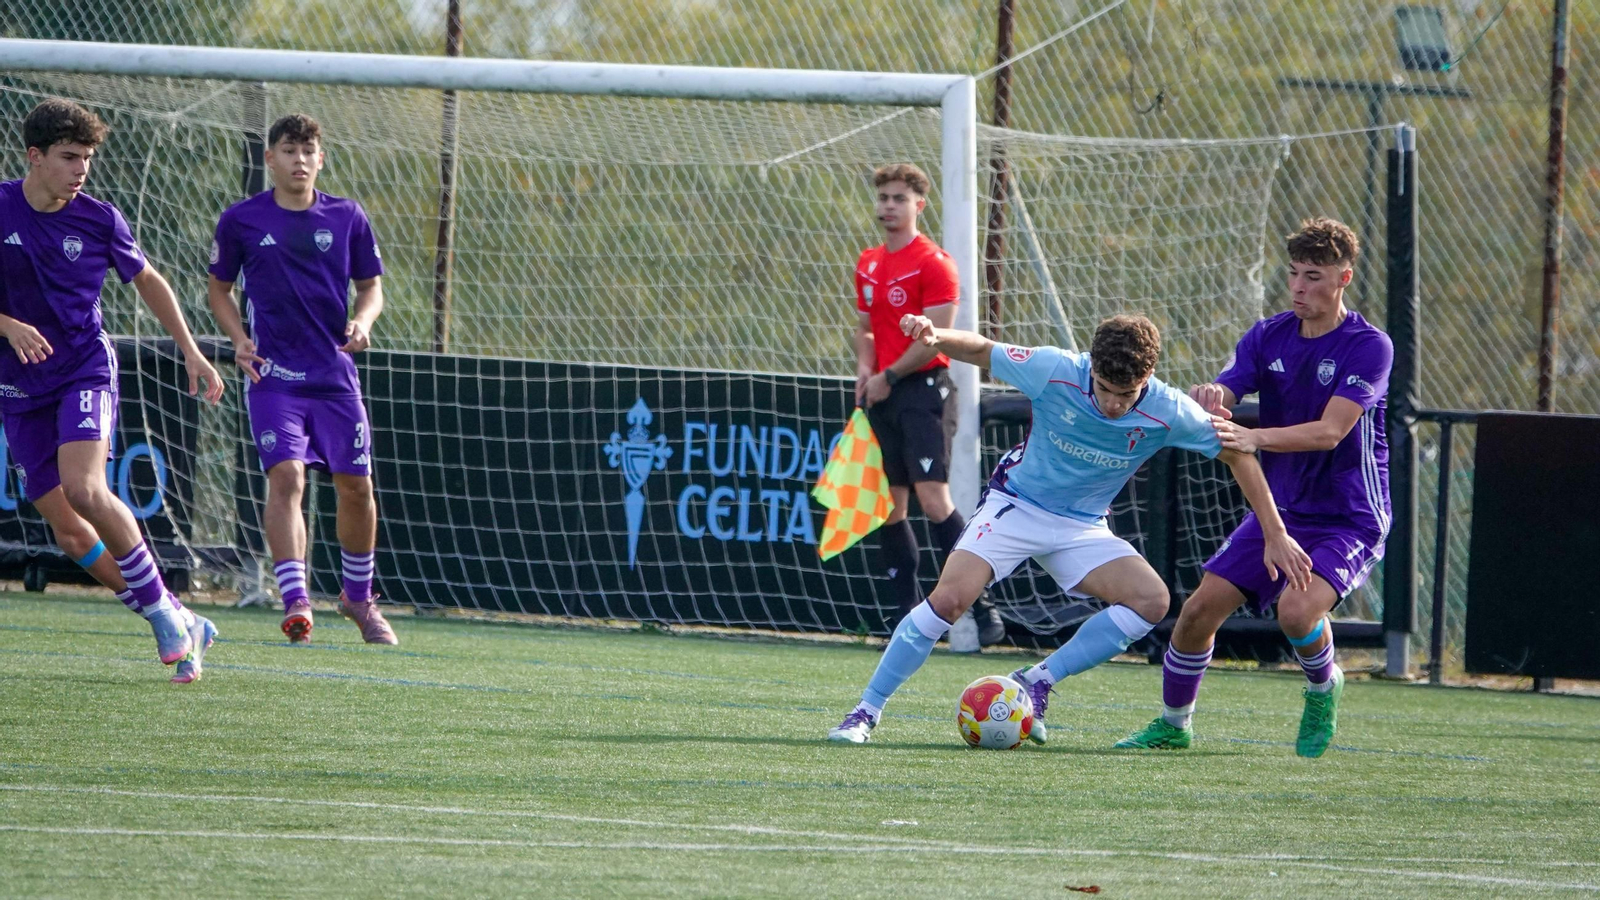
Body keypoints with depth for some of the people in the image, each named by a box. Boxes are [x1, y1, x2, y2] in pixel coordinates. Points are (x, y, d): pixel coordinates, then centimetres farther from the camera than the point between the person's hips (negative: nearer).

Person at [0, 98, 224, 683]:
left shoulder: (98, 219, -4)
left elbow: (148, 281, 13)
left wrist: (190, 350, 11)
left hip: (86, 369, -2)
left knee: (84, 489, -27)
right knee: (67, 532, -3)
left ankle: (164, 609, -12)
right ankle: (179, 627, 8)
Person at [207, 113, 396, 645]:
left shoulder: (347, 218, 4)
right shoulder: (241, 221, 0)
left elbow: (371, 287, 12)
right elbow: (219, 288, 11)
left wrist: (362, 322, -10)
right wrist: (239, 338, -6)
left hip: (335, 374, 2)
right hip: (273, 375, -2)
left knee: (355, 484, 6)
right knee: (286, 475, -19)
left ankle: (359, 597, 27)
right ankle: (295, 605, -24)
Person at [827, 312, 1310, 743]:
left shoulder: (1169, 413, -20)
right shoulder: (1054, 371, -23)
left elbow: (1238, 454, -5)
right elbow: (982, 351, -8)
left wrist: (1275, 535, -4)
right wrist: (935, 337, -30)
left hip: (1082, 528, 2)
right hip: (1015, 505, -2)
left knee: (1151, 600, -21)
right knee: (950, 597, -23)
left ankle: (1038, 681, -7)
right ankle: (866, 711, -10)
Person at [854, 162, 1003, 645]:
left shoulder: (933, 263, -9)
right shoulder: (868, 265, 15)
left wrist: (889, 377, -9)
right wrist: (866, 368, 3)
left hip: (923, 388, -8)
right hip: (882, 394, 8)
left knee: (934, 500, -17)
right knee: (889, 506, 5)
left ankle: (983, 610, -14)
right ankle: (909, 614, 10)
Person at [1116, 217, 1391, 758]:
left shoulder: (1368, 347, -14)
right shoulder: (1268, 338, 2)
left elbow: (1330, 431, -25)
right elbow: (1218, 403, -7)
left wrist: (1255, 437, -39)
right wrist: (1207, 399, -33)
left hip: (1347, 519, -5)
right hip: (1279, 509, 5)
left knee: (1296, 607, -30)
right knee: (1201, 608, -4)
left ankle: (1323, 690, 3)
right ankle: (1173, 723, 19)